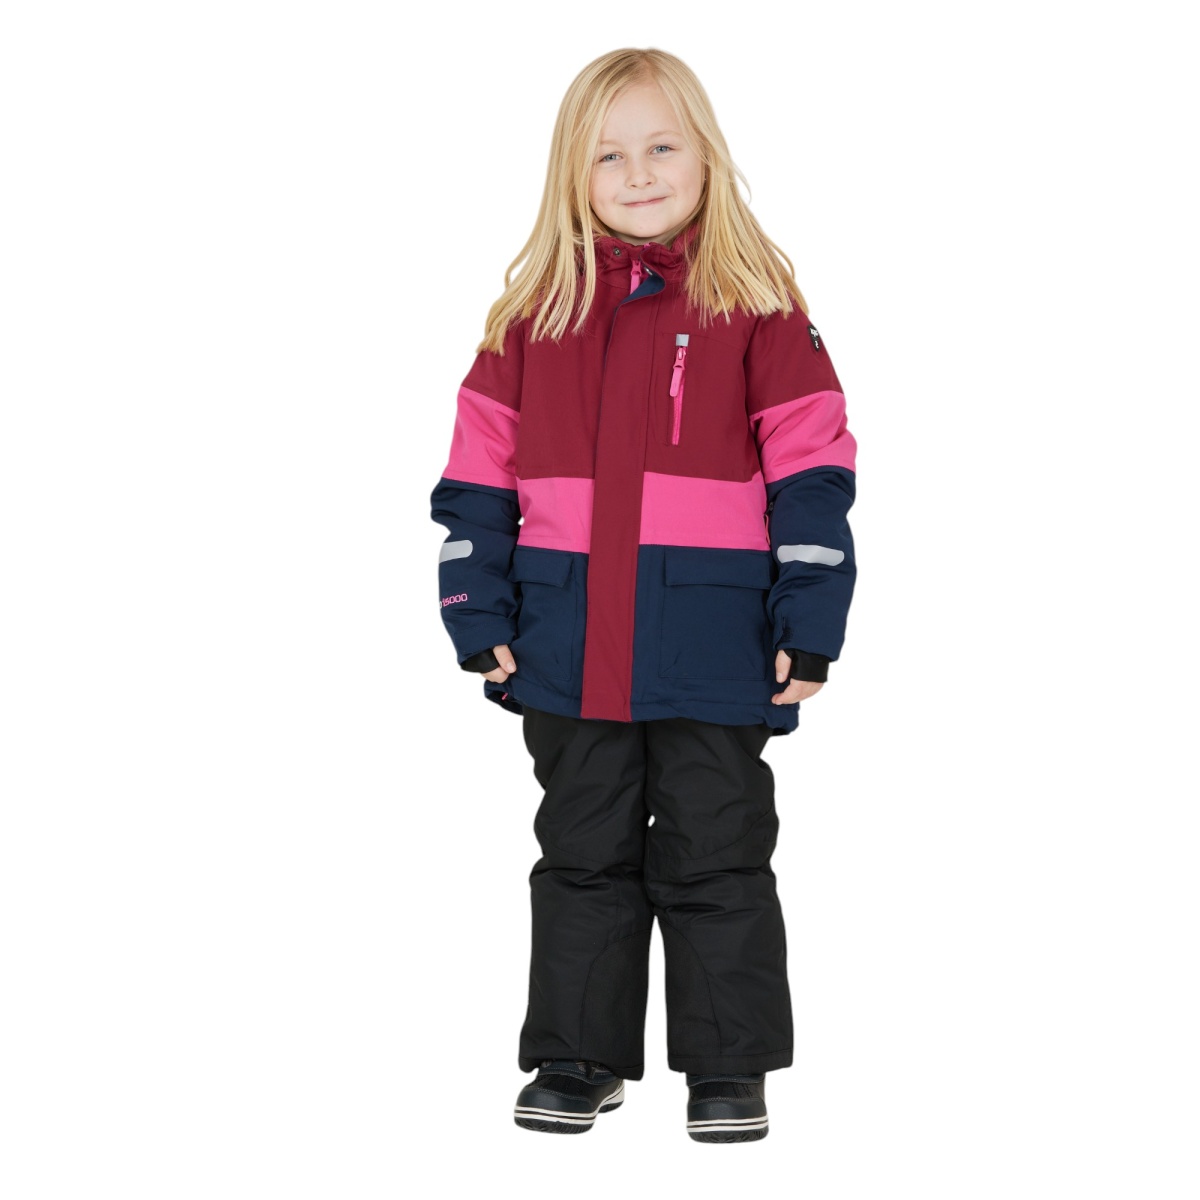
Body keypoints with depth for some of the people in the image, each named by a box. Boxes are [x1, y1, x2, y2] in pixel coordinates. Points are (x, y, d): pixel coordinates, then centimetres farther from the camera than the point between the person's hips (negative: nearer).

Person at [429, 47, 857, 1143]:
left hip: (713, 648, -2)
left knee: (716, 858, 8)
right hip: (567, 650, 3)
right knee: (582, 856, 14)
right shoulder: (534, 312, 6)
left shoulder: (759, 307, -1)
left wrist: (809, 628, -8)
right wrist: (481, 620, 2)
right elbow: (479, 476, 7)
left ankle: (729, 1067, 23)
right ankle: (582, 1058, 28)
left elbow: (813, 475, -3)